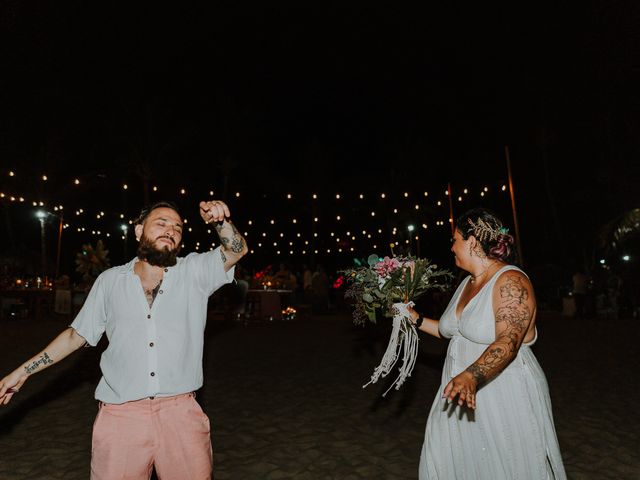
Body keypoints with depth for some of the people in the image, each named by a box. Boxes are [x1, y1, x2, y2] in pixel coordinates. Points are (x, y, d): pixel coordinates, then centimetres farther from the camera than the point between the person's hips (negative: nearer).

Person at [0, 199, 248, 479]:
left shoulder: (194, 273, 3)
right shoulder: (110, 281, 7)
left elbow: (236, 250, -8)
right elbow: (77, 335, 15)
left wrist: (221, 221, -26)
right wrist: (23, 371, 15)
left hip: (181, 413, 0)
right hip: (120, 414, 1)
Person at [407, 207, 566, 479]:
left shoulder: (511, 281, -18)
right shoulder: (467, 283, 9)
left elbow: (508, 343, -30)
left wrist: (471, 376, -43)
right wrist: (417, 320, 13)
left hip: (504, 398, -8)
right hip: (462, 394, 8)